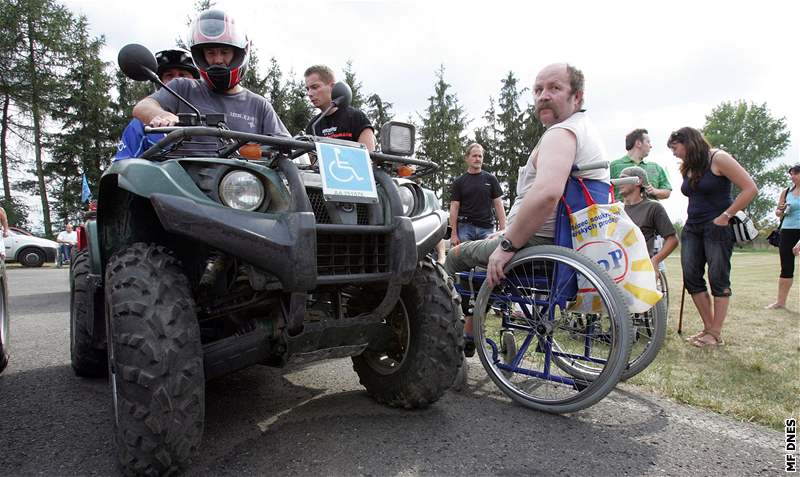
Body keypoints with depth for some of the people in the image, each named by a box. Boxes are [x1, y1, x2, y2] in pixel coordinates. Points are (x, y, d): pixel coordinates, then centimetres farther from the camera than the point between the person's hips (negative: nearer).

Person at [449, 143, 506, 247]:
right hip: (465, 227, -1)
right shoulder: (459, 182, 7)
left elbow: (498, 205, 7)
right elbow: (454, 207, 3)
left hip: (487, 228, 1)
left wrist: (502, 230, -3)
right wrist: (454, 234, -6)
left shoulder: (491, 179, 9)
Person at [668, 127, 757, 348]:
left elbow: (750, 188, -13)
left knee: (718, 278, -2)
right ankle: (708, 327, 11)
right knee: (691, 277, 1)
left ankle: (716, 334, 4)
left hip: (717, 227, -7)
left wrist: (725, 216, -15)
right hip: (692, 228, 7)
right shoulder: (686, 168, 11)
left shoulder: (718, 158, -9)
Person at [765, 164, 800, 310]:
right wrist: (781, 210, -6)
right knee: (786, 268, 6)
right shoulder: (786, 192, 9)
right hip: (788, 231, 3)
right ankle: (781, 301, 10)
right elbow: (778, 213, 16)